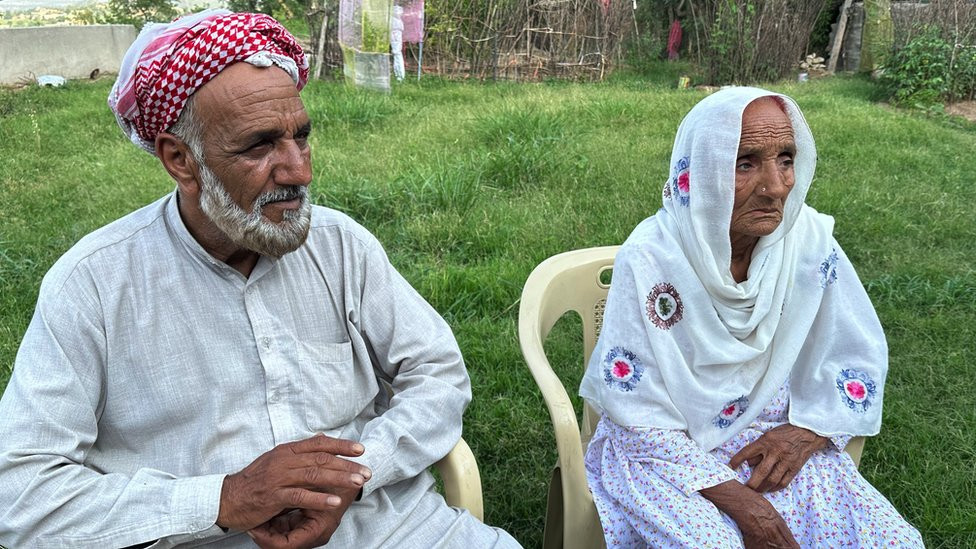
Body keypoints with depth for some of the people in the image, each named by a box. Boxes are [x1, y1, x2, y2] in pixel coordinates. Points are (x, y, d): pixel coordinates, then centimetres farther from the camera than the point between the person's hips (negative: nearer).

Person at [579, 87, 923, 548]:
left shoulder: (809, 239, -10)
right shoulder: (650, 259, -22)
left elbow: (858, 360, 5)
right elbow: (636, 411, -17)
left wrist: (807, 431, -10)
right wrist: (733, 497, -20)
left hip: (768, 439, 4)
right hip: (661, 449, -4)